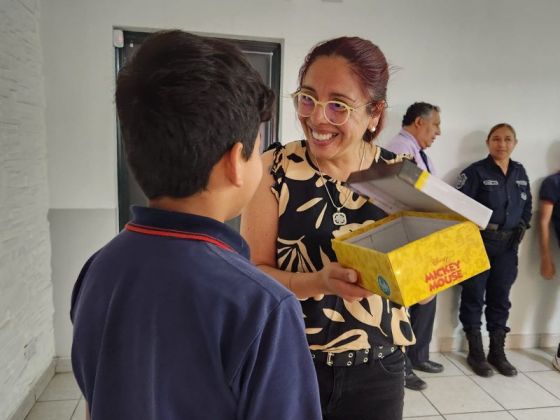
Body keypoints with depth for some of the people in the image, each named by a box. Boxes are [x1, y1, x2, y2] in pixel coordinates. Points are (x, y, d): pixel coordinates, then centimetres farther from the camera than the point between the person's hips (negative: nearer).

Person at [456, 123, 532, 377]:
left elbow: (527, 205, 21)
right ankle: (475, 352, 15)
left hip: (507, 246, 6)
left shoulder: (520, 172, 12)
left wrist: (521, 228, 7)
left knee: (500, 298, 12)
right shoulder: (476, 172, -7)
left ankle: (497, 352, 25)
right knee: (474, 297, 2)